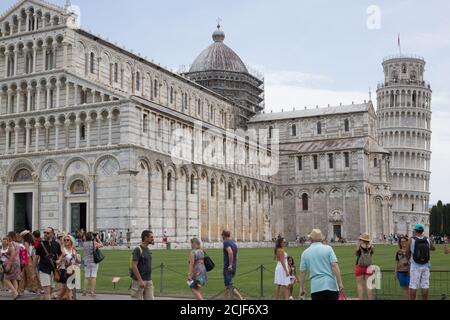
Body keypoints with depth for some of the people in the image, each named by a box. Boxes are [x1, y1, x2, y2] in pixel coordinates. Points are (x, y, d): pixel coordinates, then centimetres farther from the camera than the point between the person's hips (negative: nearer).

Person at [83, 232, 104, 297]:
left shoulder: (84, 244, -1)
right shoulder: (94, 243, -10)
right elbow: (101, 245, 5)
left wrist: (94, 239, 15)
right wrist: (98, 239, 12)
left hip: (86, 262, 3)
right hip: (94, 261, -3)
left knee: (86, 277, 12)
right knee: (93, 277, -1)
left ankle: (84, 291, 13)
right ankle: (92, 292, -2)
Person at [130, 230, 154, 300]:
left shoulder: (148, 250, 12)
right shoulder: (138, 250, -14)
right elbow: (134, 266, -19)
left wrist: (150, 280, 17)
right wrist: (140, 280, -22)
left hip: (148, 281, 8)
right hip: (139, 281, -8)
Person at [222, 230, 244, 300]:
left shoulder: (226, 242, -11)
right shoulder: (234, 243, 16)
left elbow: (230, 252, -27)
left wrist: (230, 265, -23)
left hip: (228, 268, -9)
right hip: (233, 268, 9)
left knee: (229, 286, -9)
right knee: (227, 286, 16)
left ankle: (241, 298, -17)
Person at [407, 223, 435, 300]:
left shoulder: (411, 240, -10)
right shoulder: (427, 240, 0)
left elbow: (407, 252, -1)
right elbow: (433, 248, 20)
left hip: (415, 266, -3)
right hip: (425, 265, 3)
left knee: (413, 286, 1)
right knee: (425, 286, 7)